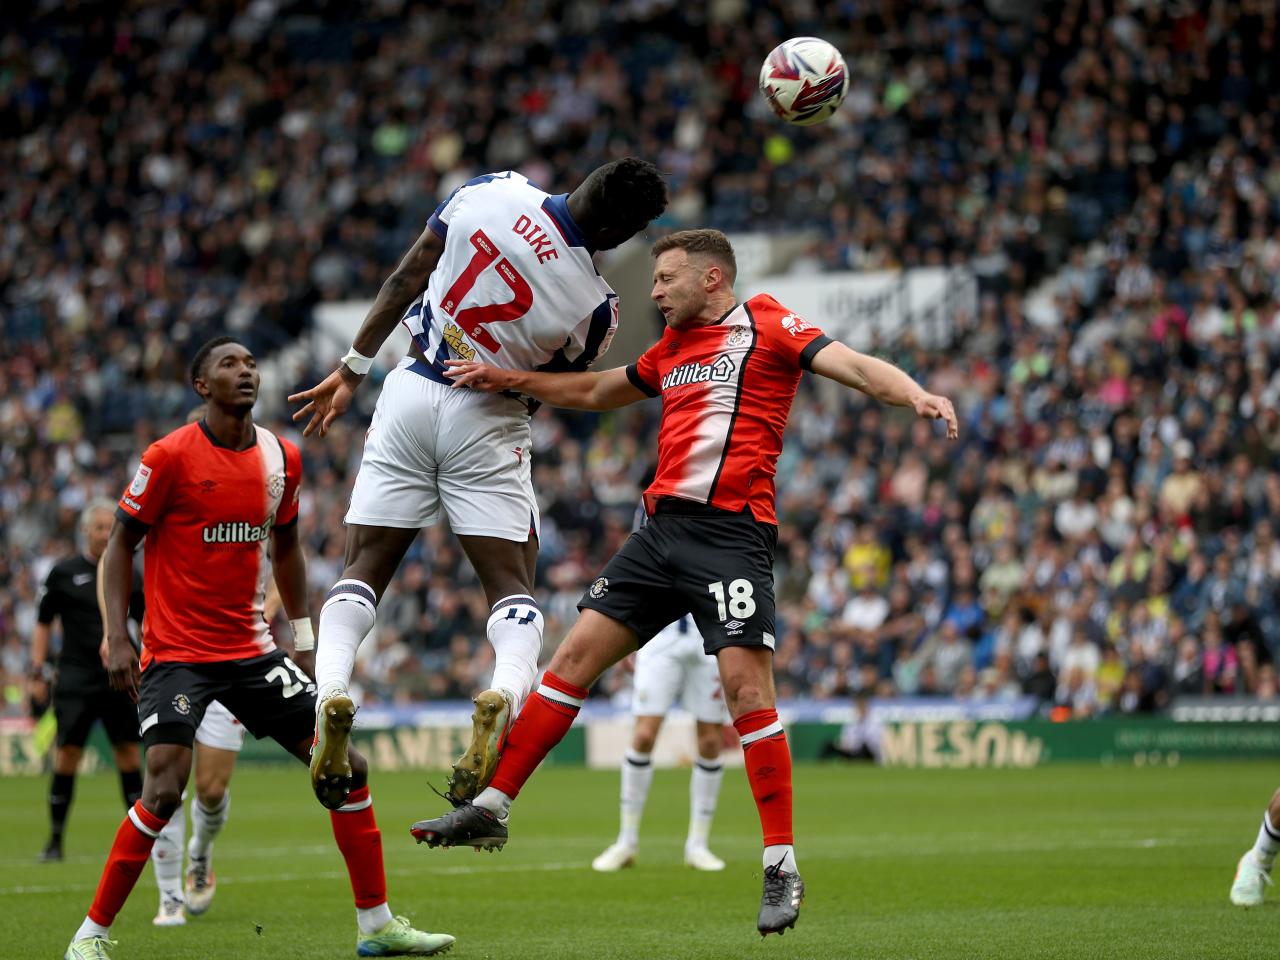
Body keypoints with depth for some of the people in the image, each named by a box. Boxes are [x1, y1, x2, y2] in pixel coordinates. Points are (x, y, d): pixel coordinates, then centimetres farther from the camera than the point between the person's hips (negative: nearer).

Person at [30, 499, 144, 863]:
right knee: (68, 753, -7)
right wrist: (38, 672, 0)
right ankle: (55, 839, 2)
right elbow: (43, 624, 6)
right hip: (75, 679, -2)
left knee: (129, 752, 2)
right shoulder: (63, 573, 1)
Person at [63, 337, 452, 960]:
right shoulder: (171, 457, -10)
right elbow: (120, 544, -4)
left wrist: (302, 634, 17)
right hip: (175, 652, -6)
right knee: (164, 788, -20)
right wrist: (116, 637, -13)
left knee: (346, 764, 1)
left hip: (253, 651, 6)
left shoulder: (282, 458, 6)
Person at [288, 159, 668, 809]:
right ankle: (507, 693, -22)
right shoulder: (593, 304, -14)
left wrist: (353, 369, 10)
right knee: (512, 583, 7)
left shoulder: (493, 190, -9)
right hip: (484, 421, -2)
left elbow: (406, 280, 0)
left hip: (410, 391, 3)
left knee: (363, 569, 10)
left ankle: (330, 691, -12)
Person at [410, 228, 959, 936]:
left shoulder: (766, 326, 0)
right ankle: (491, 808, 10)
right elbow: (596, 392, 36)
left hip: (732, 531, -7)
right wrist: (508, 381, 28)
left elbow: (853, 366, -12)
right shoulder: (669, 350, 21)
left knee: (745, 683, -15)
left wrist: (917, 397, -30)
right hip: (663, 525, 7)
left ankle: (782, 867, -8)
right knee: (575, 656, 4)